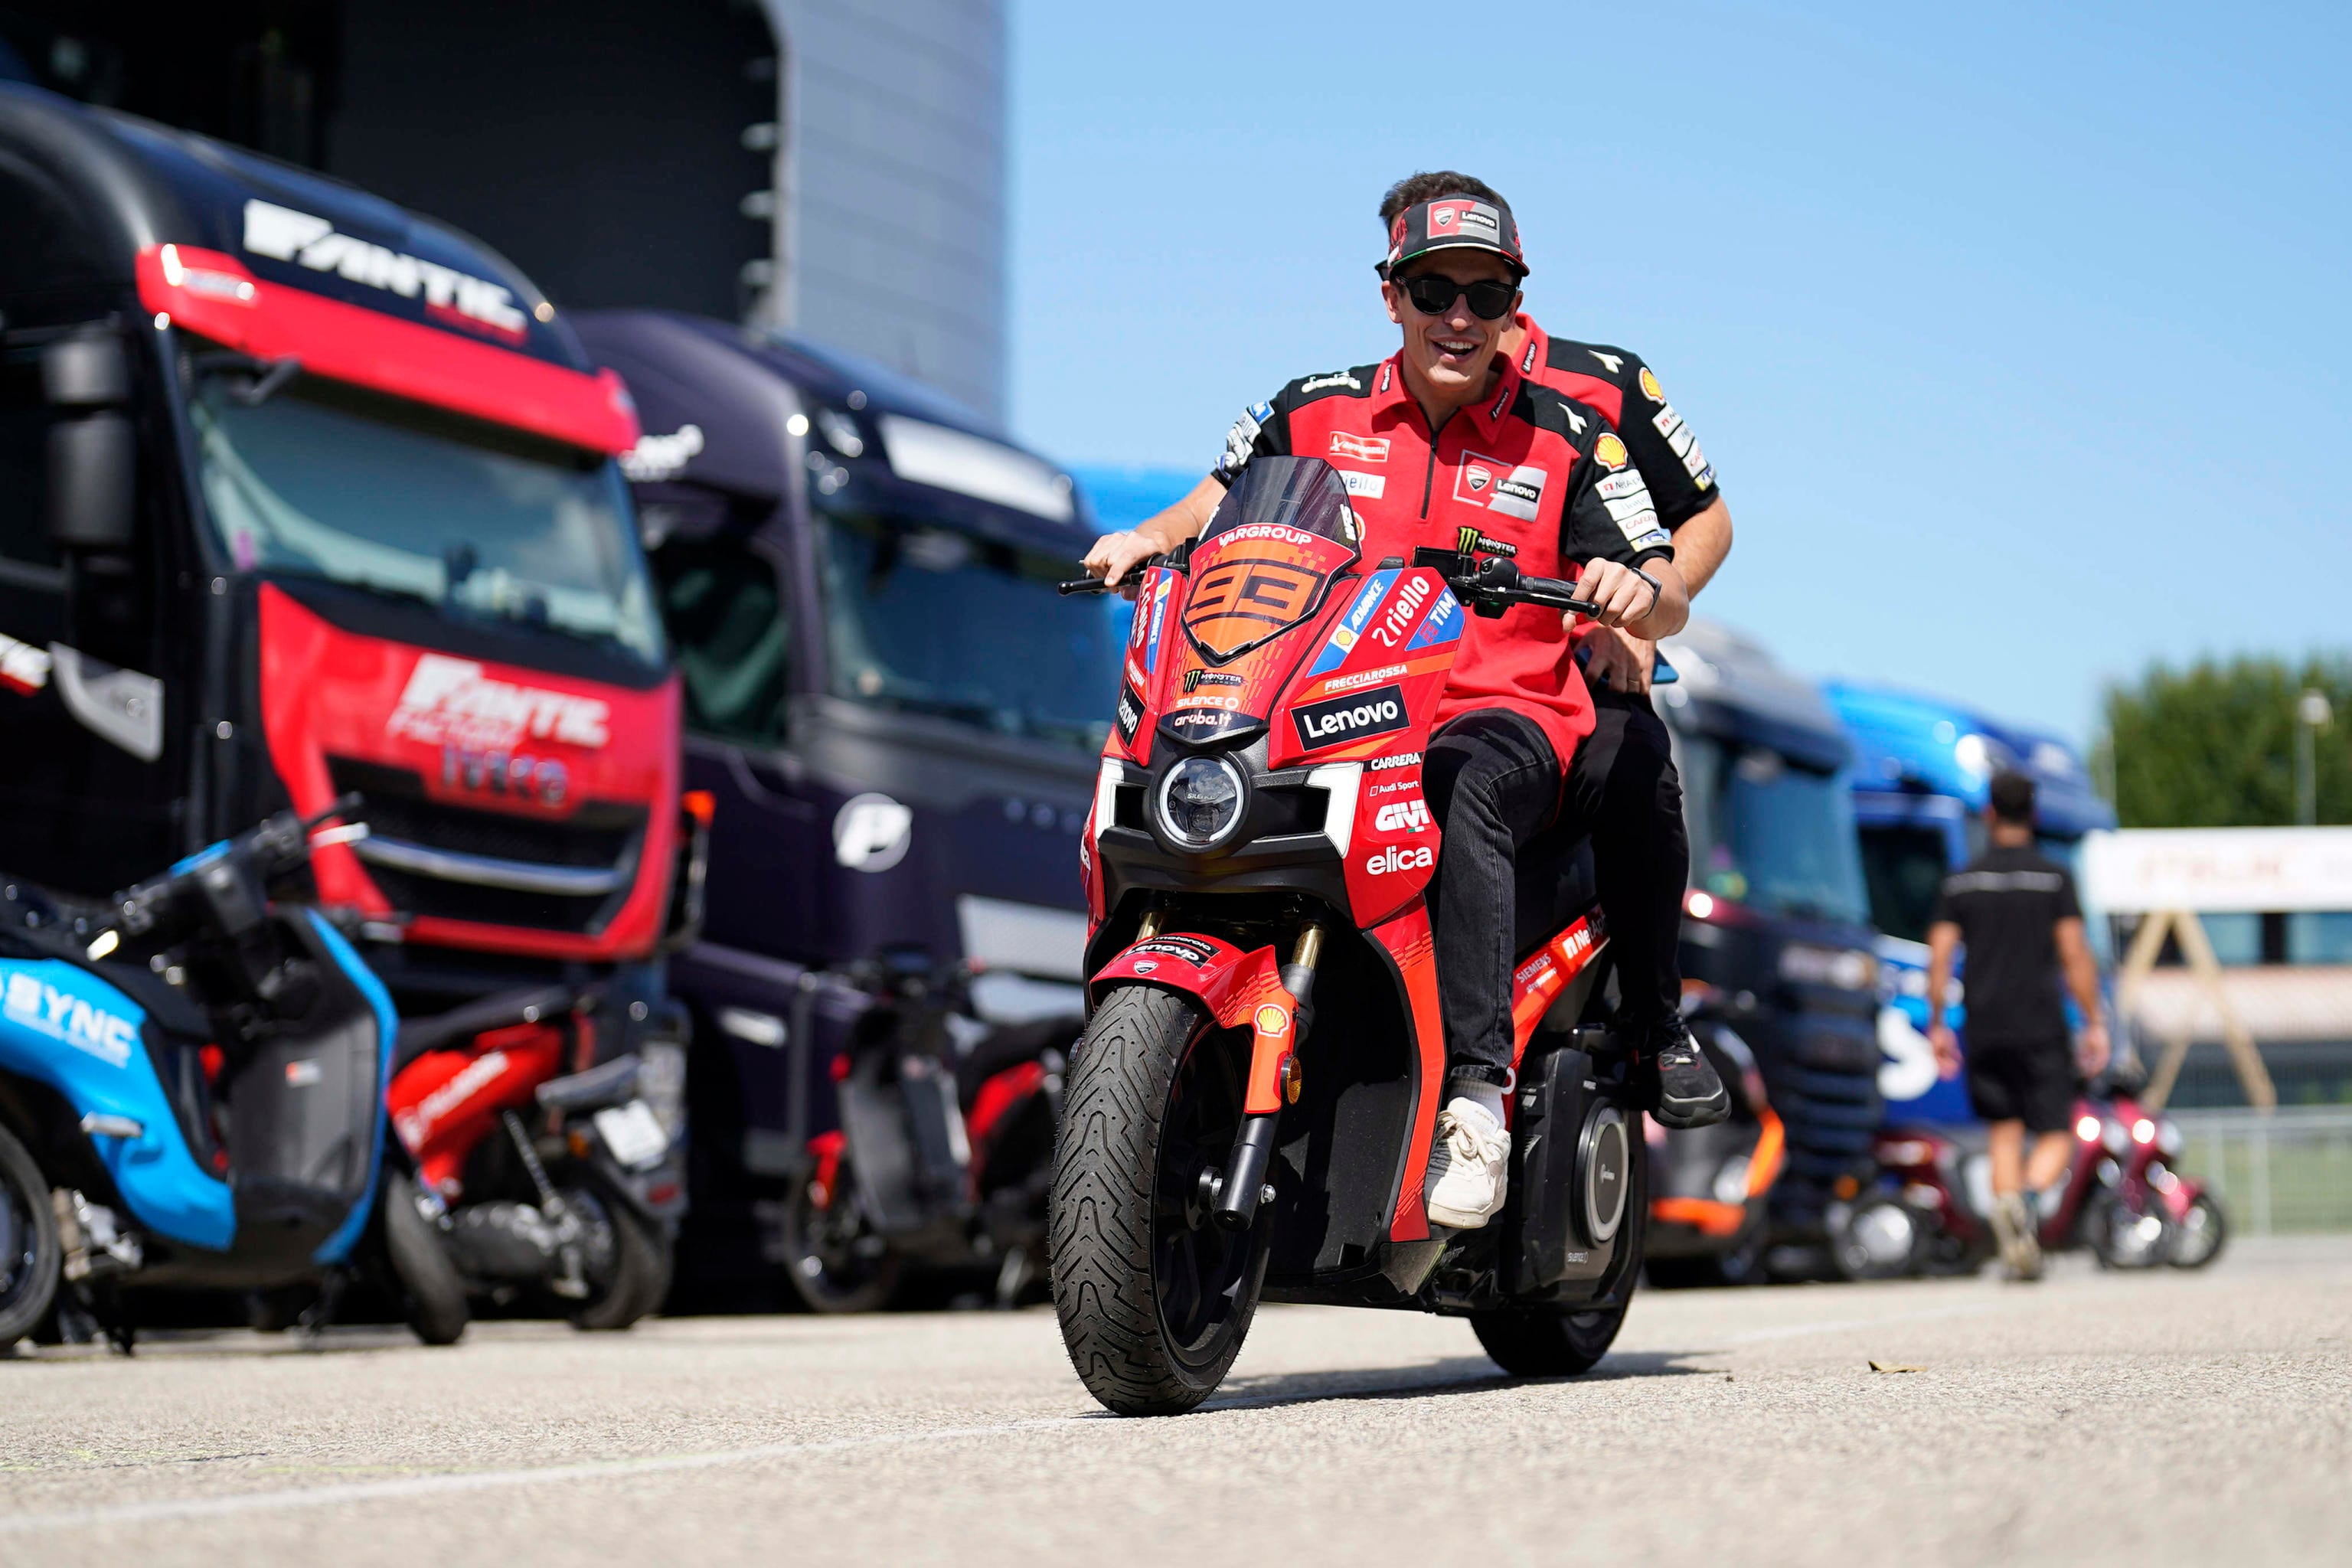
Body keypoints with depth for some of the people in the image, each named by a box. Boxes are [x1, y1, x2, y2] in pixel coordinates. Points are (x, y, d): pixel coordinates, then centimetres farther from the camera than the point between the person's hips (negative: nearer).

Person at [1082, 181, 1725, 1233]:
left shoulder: (1567, 441, 8)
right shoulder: (1314, 413, 13)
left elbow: (1668, 608, 4)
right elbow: (1210, 508, 22)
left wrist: (1635, 589, -21)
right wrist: (1147, 541, -2)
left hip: (1508, 718, -2)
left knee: (1465, 785, -39)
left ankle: (1475, 1091, -44)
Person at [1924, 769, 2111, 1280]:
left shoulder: (1961, 881, 6)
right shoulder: (2053, 878, -1)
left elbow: (1939, 957, 2)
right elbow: (2075, 955, -5)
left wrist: (1937, 1026, 9)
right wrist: (2094, 1024, 0)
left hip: (1985, 1029, 3)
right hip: (2042, 1028, -2)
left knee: (2005, 1133, 11)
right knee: (2056, 1138, 2)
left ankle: (2017, 1254, 2)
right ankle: (2025, 1198, -30)